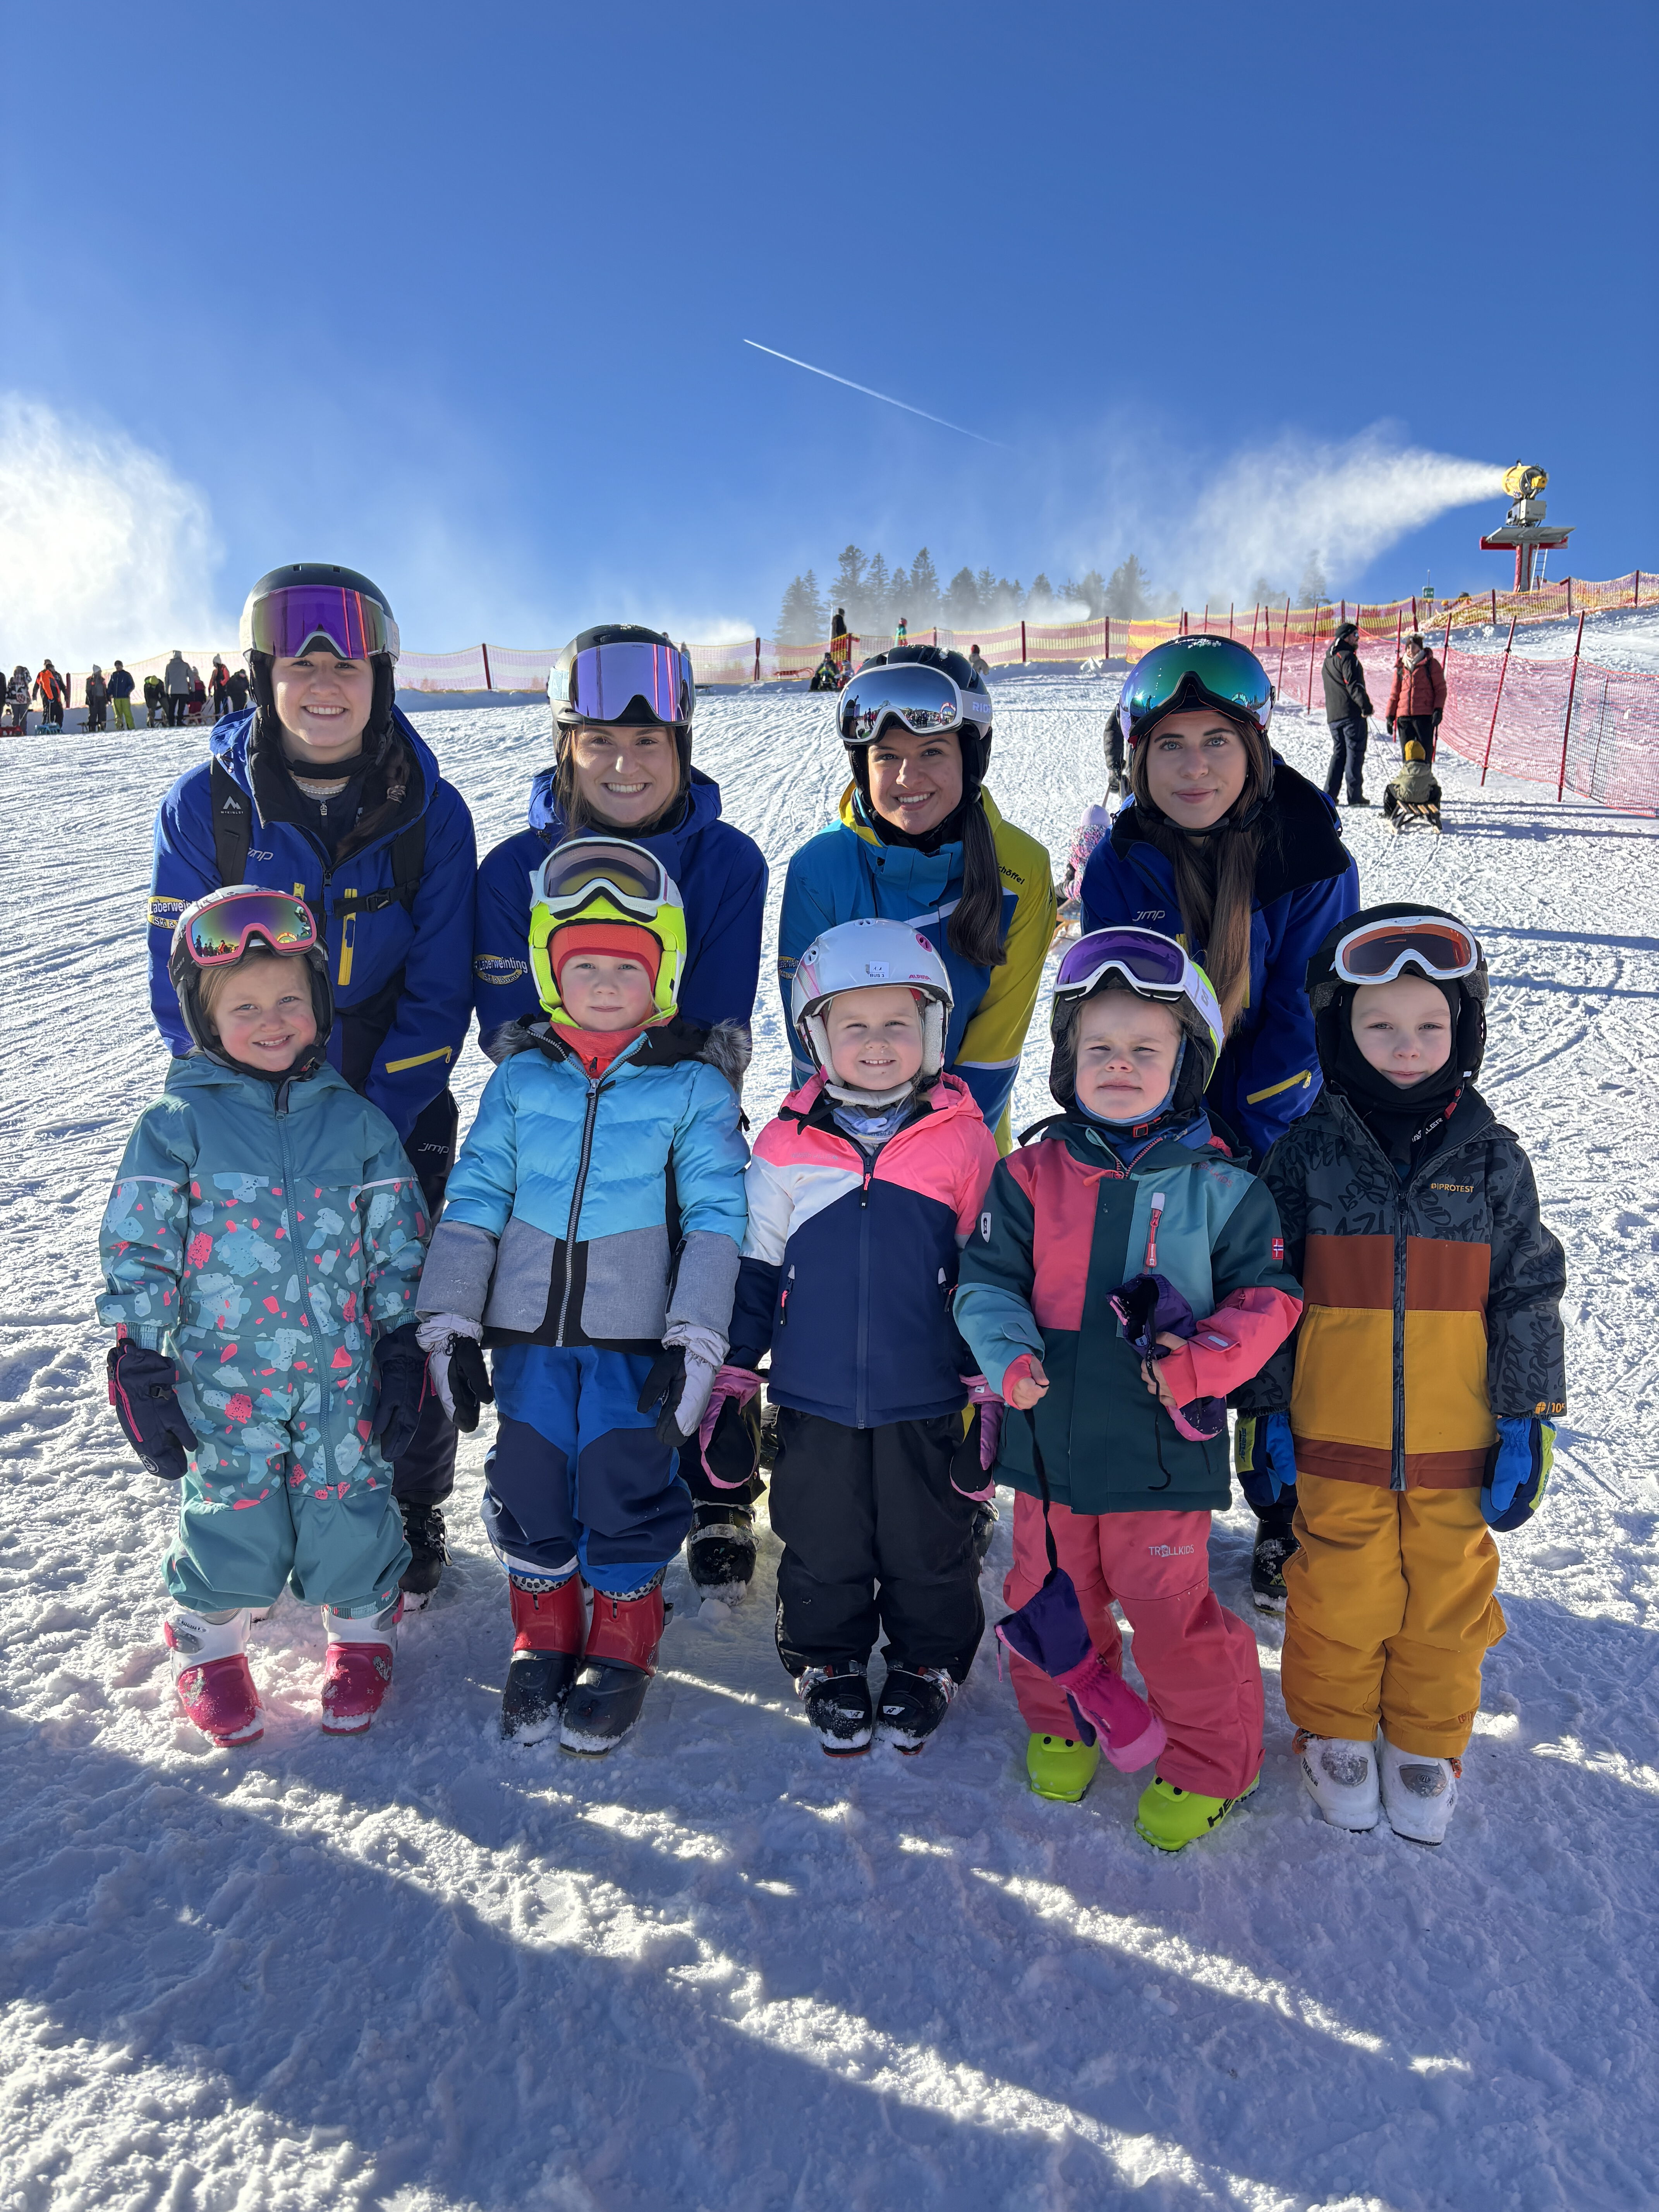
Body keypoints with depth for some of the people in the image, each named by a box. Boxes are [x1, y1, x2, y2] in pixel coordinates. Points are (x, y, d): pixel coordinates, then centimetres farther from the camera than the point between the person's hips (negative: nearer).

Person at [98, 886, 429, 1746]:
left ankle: (362, 1633, 34)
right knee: (234, 1523, 8)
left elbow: (399, 1247, 6)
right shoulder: (175, 1126, -4)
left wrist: (402, 1351, 3)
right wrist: (141, 1372, -4)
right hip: (221, 1380, -1)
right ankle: (209, 1644, 35)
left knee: (348, 1511, 8)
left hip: (343, 1379, 1)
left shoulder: (358, 1123, 2)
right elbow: (137, 1256, -2)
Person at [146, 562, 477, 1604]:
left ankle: (413, 1514, 31)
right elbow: (183, 987, -4)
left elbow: (440, 994, -7)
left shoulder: (431, 811, -7)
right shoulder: (203, 806, -6)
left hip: (401, 1121, 0)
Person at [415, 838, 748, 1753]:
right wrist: (450, 1324, 1)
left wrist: (693, 1343, -12)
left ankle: (622, 1648, 28)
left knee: (626, 1487, 4)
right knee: (530, 1484, 10)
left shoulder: (693, 1087, -5)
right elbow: (474, 1198, 5)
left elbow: (717, 1216, -6)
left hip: (638, 1334, -3)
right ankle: (543, 1637, 33)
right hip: (530, 1329, 3)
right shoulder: (519, 1080, 3)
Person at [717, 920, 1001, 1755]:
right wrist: (729, 1380, 6)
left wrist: (988, 1389, 0)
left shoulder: (966, 1142, -6)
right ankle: (827, 1664, 39)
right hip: (814, 1401, 1)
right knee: (822, 1548, 16)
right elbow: (752, 1271, 6)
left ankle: (927, 1665, 39)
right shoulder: (786, 1147, -2)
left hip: (929, 1403, -1)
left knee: (929, 1549, 15)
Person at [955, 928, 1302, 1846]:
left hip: (1163, 1442, -2)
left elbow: (1267, 1295, -1)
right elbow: (987, 1278, 1)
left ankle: (1209, 1758, 32)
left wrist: (1203, 1360, -18)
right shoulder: (1032, 1173, -2)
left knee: (1171, 1607, 6)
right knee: (1051, 1593, 19)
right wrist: (1008, 1354, -17)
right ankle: (1062, 1719, 46)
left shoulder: (1220, 1185, -6)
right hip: (1052, 1436, 3)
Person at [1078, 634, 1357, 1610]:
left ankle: (1288, 1530, 29)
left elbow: (1304, 1017, -11)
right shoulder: (1120, 865, -8)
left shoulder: (1314, 861, -11)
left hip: (1282, 1137, 0)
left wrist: (1242, 1135, -19)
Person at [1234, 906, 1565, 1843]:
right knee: (1341, 1594, 11)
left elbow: (1529, 1297, 3)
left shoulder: (1491, 1159, -2)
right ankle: (1336, 1731, 35)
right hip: (1334, 1444, -1)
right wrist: (1264, 1412, 0)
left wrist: (1529, 1423, 0)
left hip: (1455, 1447, 1)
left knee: (1447, 1598, 14)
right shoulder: (1309, 1152, -5)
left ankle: (1426, 1742, 37)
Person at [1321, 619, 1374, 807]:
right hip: (1352, 713, -8)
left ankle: (1329, 795, 5)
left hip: (1333, 715, 8)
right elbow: (1354, 685, -17)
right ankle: (1355, 795, -6)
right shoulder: (1347, 657, -9)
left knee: (1339, 753, 12)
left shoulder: (1328, 660, 19)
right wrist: (1366, 706, -16)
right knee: (1355, 753, -5)